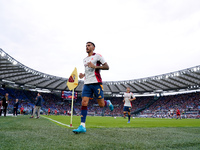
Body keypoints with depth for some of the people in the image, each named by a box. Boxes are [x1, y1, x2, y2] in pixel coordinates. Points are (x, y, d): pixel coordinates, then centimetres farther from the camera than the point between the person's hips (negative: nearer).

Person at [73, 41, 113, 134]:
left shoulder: (97, 56, 2)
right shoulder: (85, 60, 22)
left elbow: (107, 67, -3)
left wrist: (95, 66, -15)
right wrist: (83, 75, 12)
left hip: (96, 83, -5)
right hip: (87, 84, 5)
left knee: (101, 104, -2)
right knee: (84, 103, -9)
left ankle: (108, 103, 35)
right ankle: (82, 126, -7)